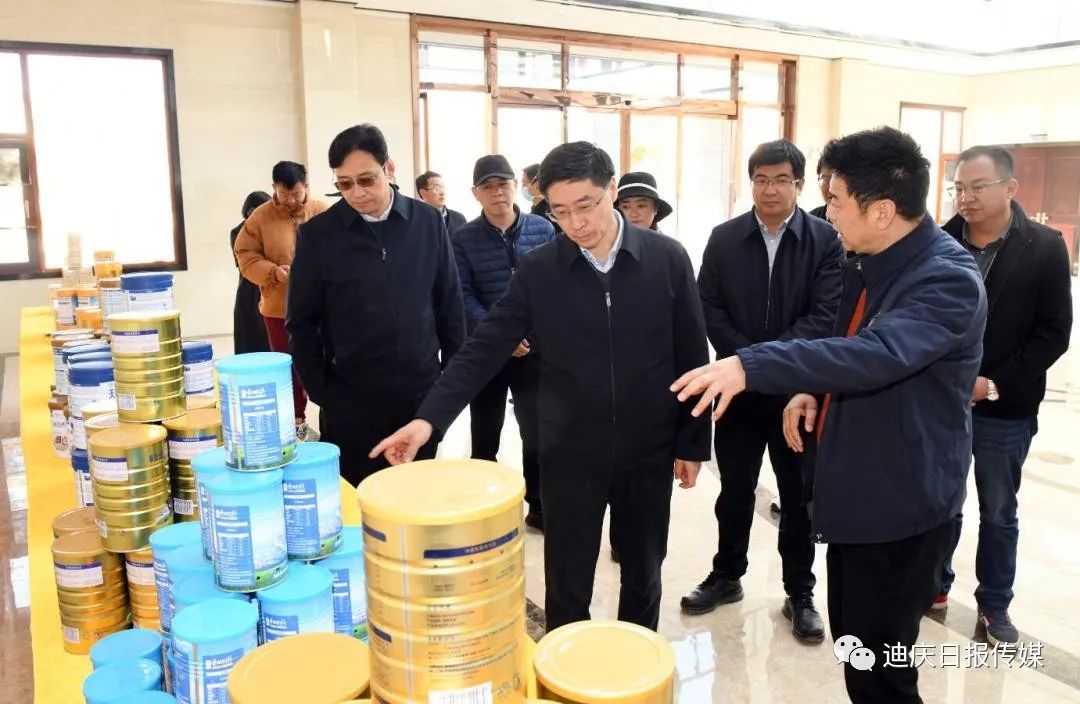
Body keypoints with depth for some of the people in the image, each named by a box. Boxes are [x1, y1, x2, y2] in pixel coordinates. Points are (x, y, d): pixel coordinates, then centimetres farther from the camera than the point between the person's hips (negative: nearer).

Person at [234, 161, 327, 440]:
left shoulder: (323, 213, -1)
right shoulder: (261, 216, -2)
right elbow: (246, 256, -1)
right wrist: (273, 272, -17)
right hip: (280, 307, 1)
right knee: (288, 365, 9)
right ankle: (296, 418, 23)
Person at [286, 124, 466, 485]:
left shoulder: (428, 221, -1)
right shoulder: (318, 233, -5)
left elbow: (450, 304, 6)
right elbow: (302, 322, 0)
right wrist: (321, 392, -3)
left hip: (422, 393, 2)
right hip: (350, 400, -1)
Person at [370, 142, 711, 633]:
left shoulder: (667, 259, -6)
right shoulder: (537, 270, -7)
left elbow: (692, 358, -1)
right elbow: (484, 348, -10)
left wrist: (692, 443, 0)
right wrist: (430, 418, -21)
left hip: (648, 452, 1)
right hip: (569, 455, 0)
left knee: (643, 577, 18)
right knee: (566, 587, 10)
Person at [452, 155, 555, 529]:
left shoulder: (543, 228, 1)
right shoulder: (463, 238, -2)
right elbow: (463, 296, -7)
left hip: (535, 348, 0)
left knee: (538, 433, 3)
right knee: (485, 437, 11)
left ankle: (538, 506, 19)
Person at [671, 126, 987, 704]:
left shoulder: (948, 281, -23)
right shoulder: (865, 262, 5)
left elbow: (877, 352, -40)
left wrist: (749, 365, -45)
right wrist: (814, 389, -1)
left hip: (902, 505, -9)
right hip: (856, 493, 9)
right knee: (851, 645, 22)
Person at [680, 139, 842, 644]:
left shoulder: (825, 240, -5)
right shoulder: (725, 238, 2)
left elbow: (825, 316, -12)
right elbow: (708, 308, -2)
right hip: (739, 387, 2)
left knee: (799, 497, 11)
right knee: (734, 491, 13)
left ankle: (800, 594, 26)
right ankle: (727, 576, 32)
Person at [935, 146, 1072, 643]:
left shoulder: (1044, 248, -6)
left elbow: (1053, 334, -7)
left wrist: (995, 385, -14)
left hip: (1005, 411, -1)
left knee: (998, 513, 13)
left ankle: (994, 606, 30)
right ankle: (934, 586, 34)